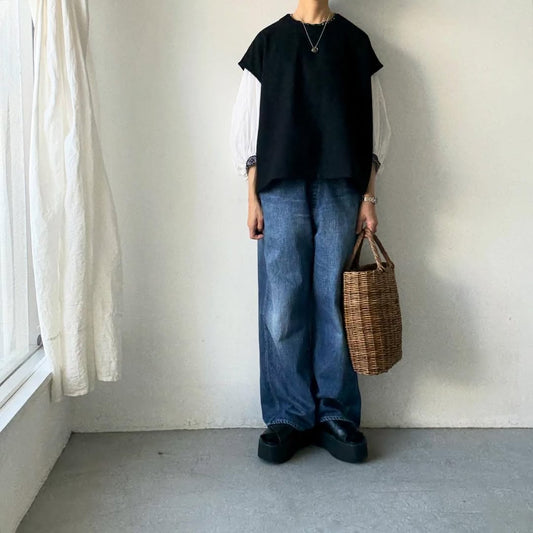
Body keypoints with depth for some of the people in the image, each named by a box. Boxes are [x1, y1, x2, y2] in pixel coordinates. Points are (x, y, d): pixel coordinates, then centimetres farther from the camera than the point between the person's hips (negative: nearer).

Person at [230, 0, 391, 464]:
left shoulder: (355, 41, 13)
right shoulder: (269, 41, 12)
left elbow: (374, 126, 10)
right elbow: (248, 125, 8)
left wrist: (368, 196, 2)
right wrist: (253, 197, 0)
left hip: (342, 189, 1)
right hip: (282, 188, 0)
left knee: (335, 304, 1)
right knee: (282, 308, -3)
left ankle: (336, 415, 12)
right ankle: (289, 417, 9)